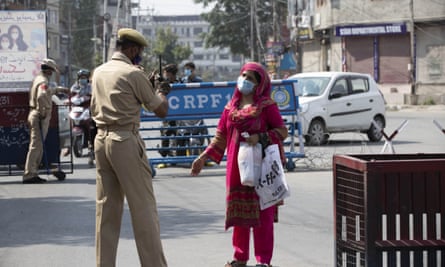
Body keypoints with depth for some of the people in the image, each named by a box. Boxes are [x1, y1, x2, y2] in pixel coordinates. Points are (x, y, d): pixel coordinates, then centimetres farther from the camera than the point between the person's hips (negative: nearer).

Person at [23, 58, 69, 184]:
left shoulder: (38, 79, 18)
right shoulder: (43, 81, -15)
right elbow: (41, 96, -34)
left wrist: (60, 89, 45)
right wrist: (43, 112, -25)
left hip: (35, 114, 10)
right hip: (40, 117, -10)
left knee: (38, 146, 13)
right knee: (36, 145, -9)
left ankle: (33, 173, 15)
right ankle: (29, 175, -10)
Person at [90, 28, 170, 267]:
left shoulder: (99, 72, 12)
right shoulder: (134, 74, -9)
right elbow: (161, 111, -5)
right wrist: (161, 92, 17)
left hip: (101, 139, 7)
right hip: (126, 141, -7)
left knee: (106, 208, 10)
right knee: (144, 208, -3)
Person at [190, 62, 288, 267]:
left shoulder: (267, 106, -4)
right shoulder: (231, 107, 11)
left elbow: (282, 131, -5)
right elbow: (221, 137, 15)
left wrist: (261, 138, -20)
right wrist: (204, 158, 10)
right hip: (236, 167, 5)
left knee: (262, 213, -4)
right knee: (239, 211, 9)